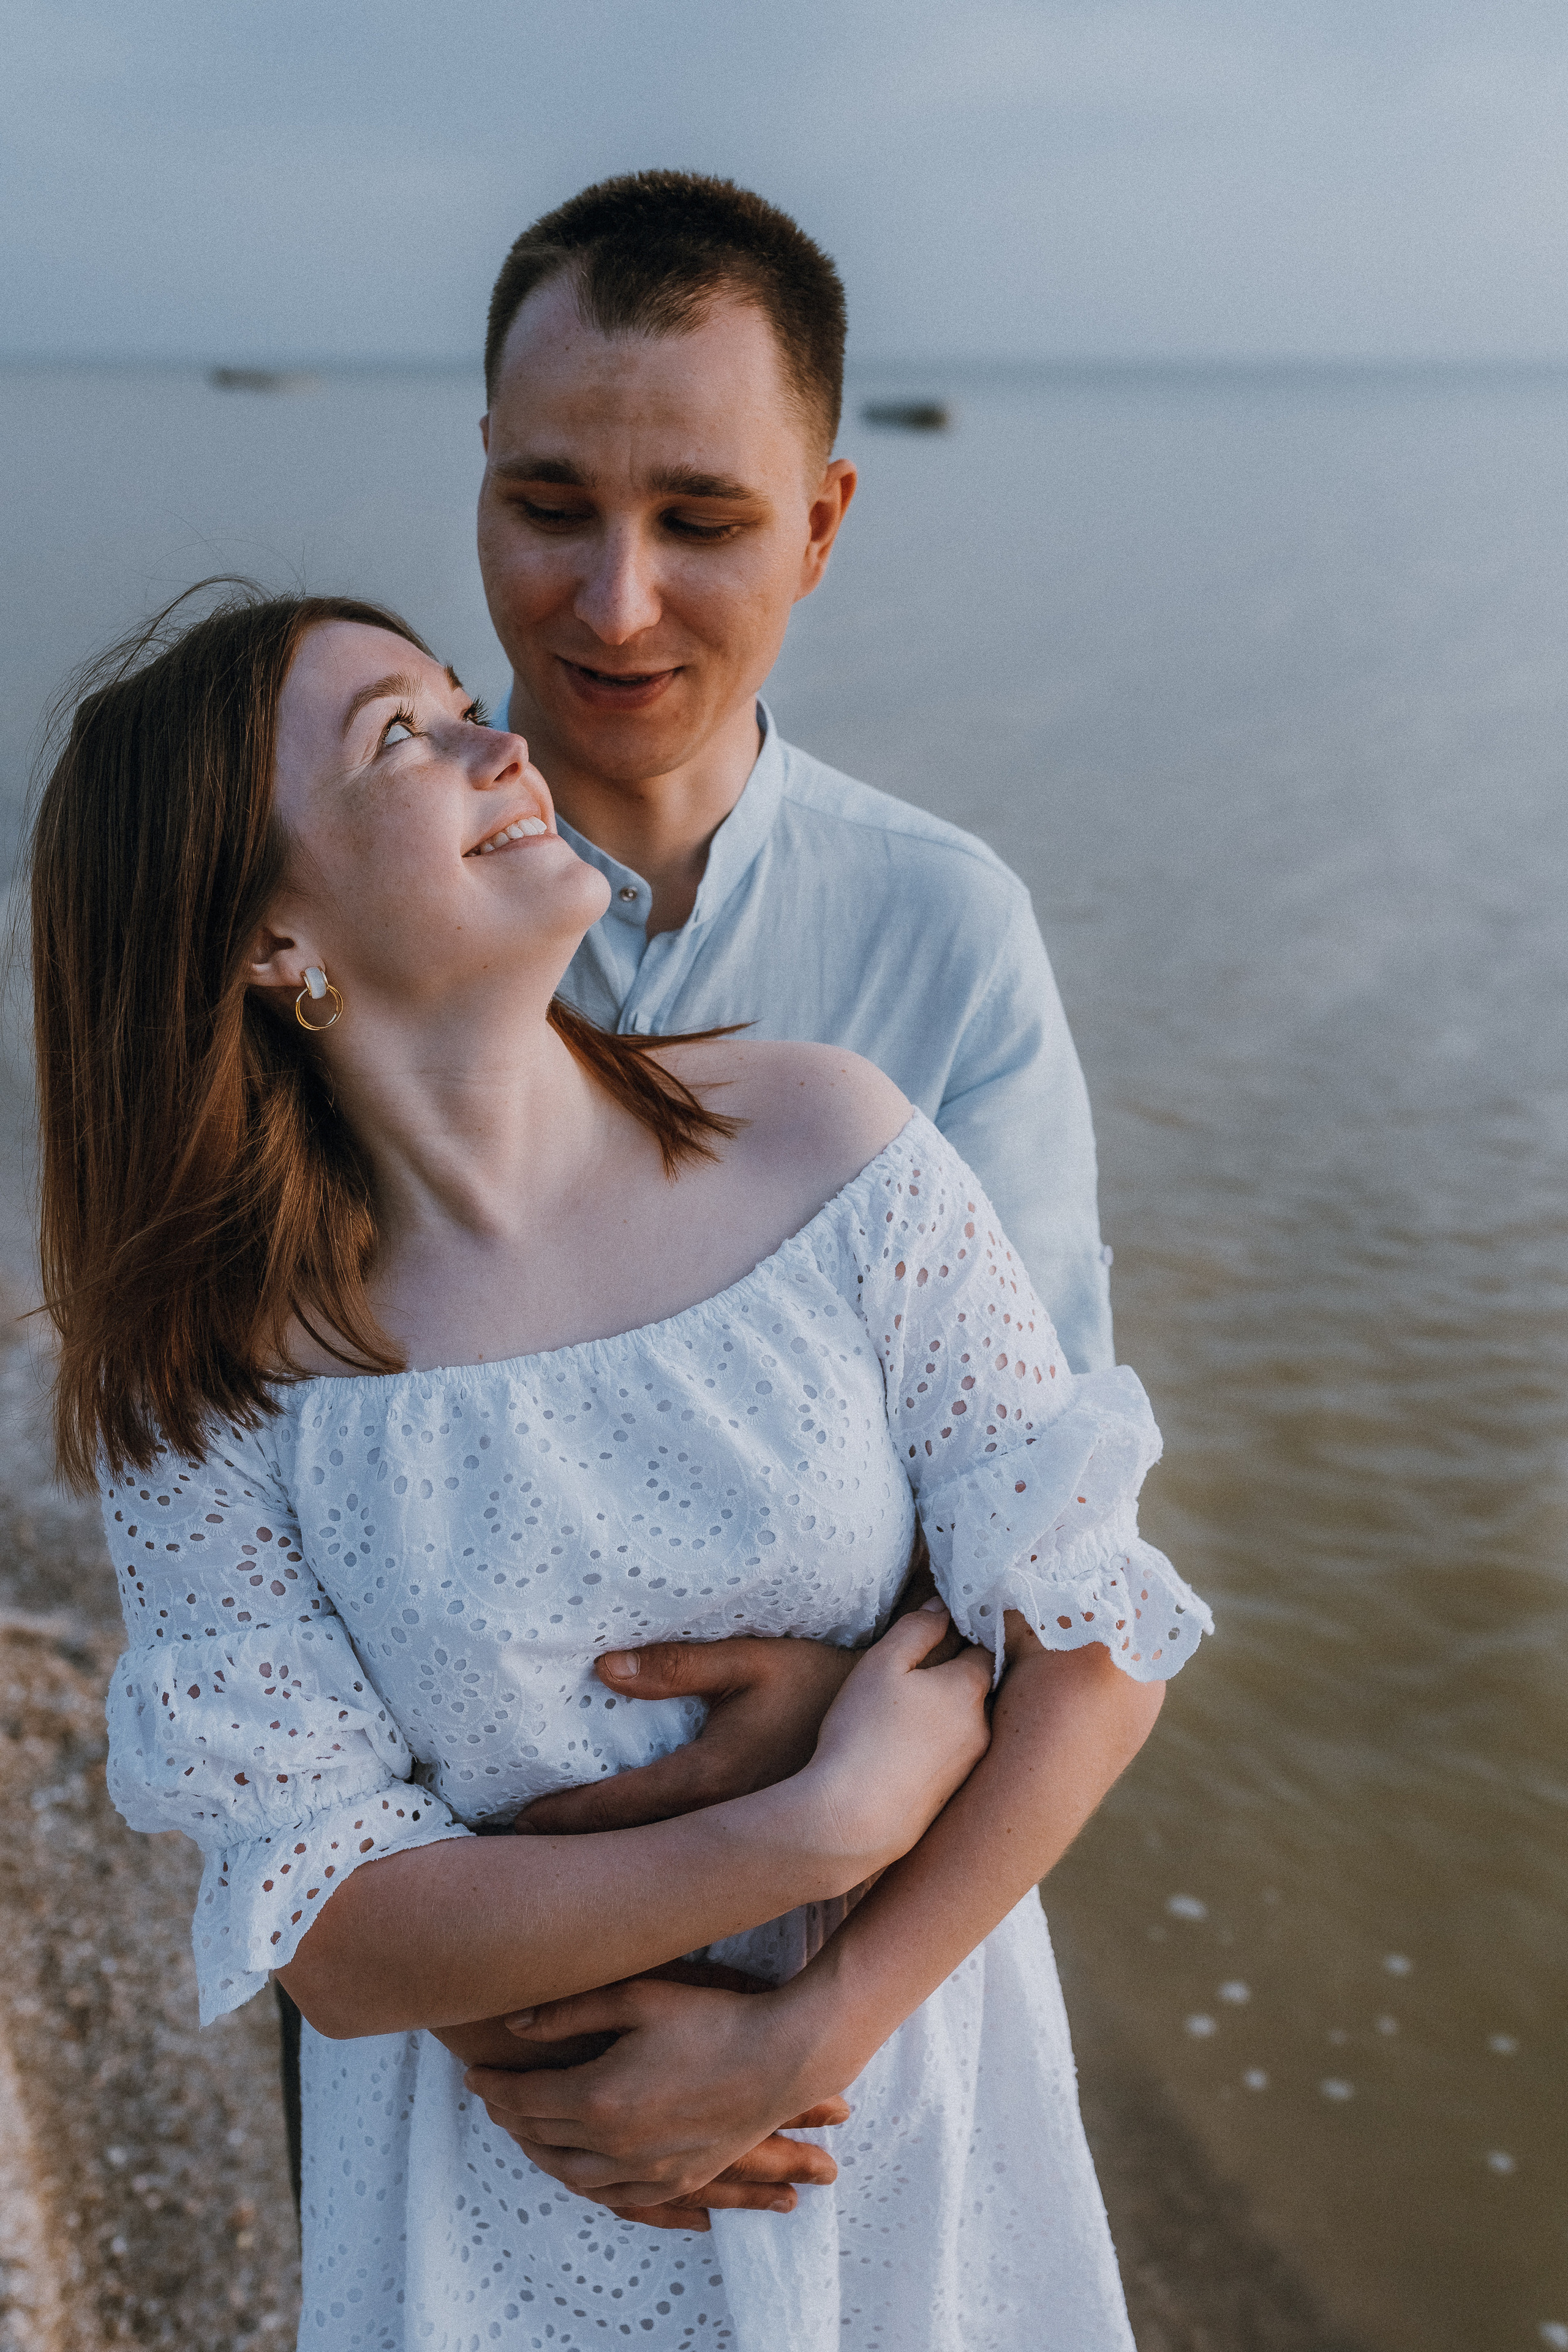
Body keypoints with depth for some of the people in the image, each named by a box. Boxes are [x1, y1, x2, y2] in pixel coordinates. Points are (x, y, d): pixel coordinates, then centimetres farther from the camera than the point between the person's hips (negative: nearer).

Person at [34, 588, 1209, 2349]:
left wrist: (806, 2037, -18)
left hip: (904, 2057, 2)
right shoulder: (204, 1376, -17)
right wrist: (825, 1825, -25)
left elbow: (1095, 1638, -13)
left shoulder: (826, 1145, -16)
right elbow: (339, 1942, -17)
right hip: (506, 2138, -1)